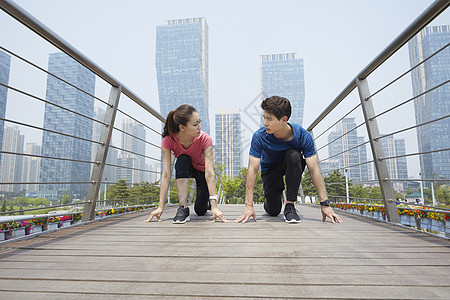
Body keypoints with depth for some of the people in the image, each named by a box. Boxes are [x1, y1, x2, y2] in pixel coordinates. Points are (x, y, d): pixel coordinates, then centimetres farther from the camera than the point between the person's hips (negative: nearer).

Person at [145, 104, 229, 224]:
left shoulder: (204, 139, -35)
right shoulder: (168, 140, -31)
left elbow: (209, 173, -38)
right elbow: (166, 174, -32)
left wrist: (214, 206, -43)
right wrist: (160, 207, -35)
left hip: (202, 170, 0)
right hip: (183, 170, 1)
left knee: (200, 210, -6)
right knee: (182, 160, -35)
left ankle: (207, 202, 32)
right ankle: (183, 208, -28)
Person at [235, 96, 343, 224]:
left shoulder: (303, 136, -28)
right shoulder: (259, 136, -29)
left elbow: (314, 170, -27)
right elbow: (253, 169, -31)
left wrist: (325, 204, -31)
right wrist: (249, 205, -35)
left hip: (292, 167, 0)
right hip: (270, 168, 1)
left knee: (293, 155, -36)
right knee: (273, 211, -10)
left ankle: (290, 205, -22)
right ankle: (269, 201, 31)